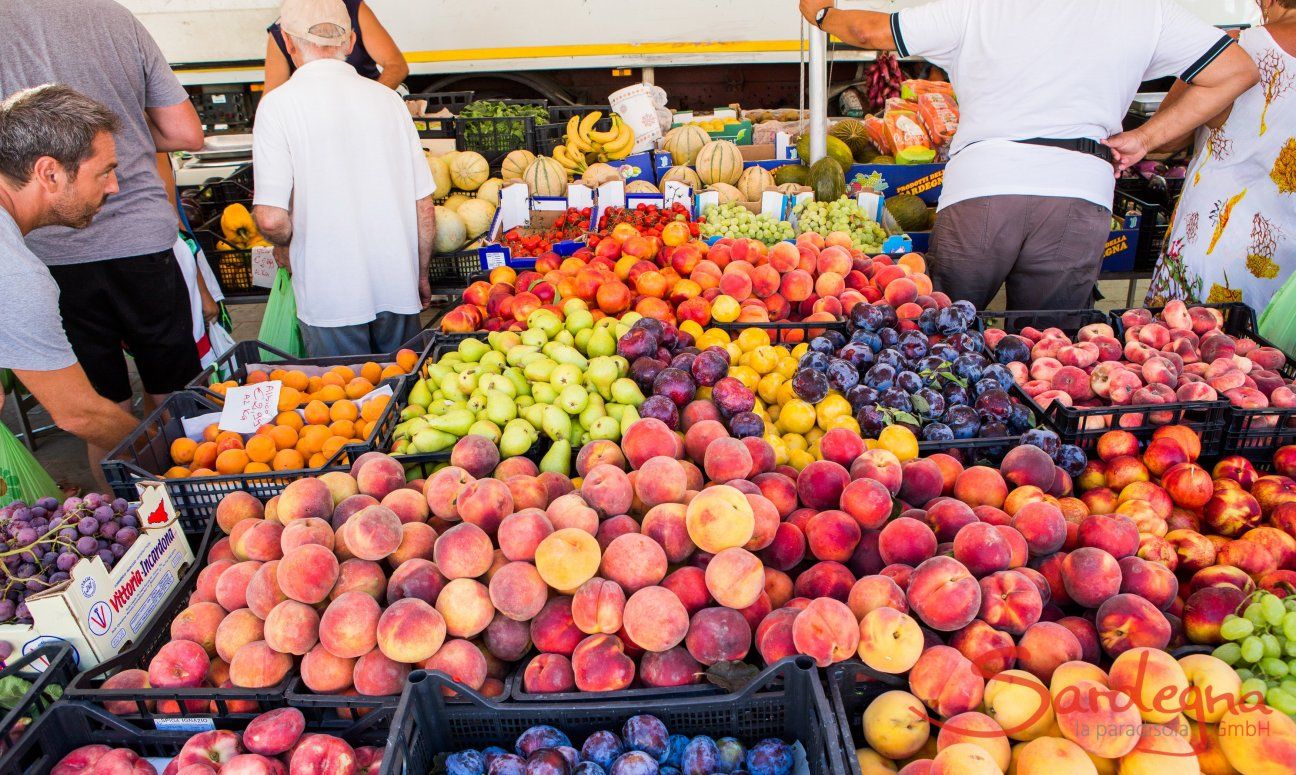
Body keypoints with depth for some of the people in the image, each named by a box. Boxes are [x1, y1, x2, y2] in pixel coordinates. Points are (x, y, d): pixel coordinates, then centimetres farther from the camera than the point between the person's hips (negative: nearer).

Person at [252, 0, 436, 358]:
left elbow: (271, 218, -14)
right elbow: (425, 207, 4)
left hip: (330, 298, -3)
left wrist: (284, 247, 9)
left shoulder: (278, 104, -8)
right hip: (398, 288, 4)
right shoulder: (388, 98, 3)